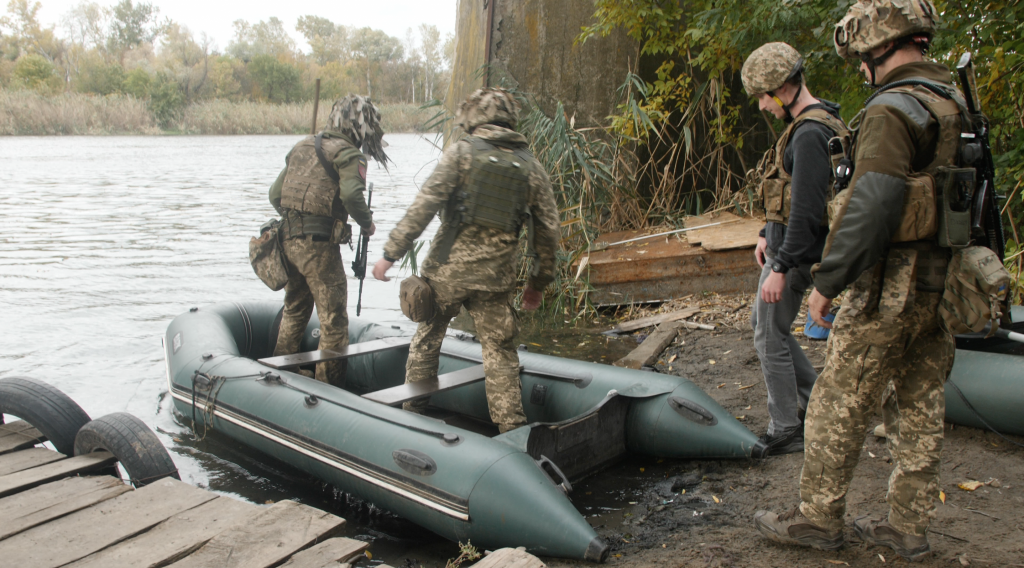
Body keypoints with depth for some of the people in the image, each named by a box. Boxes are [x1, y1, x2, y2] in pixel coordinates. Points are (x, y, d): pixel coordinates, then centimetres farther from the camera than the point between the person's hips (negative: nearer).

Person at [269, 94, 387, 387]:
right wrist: (367, 223, -9)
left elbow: (275, 194, 15)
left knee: (294, 312, 24)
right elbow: (351, 195, -25)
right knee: (333, 320, 2)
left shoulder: (303, 146, 15)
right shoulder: (348, 154, -8)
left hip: (288, 239, 8)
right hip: (319, 245, -8)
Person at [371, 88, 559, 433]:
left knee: (427, 337, 17)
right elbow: (548, 230, 9)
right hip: (496, 277, 2)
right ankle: (512, 428, 9)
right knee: (500, 352, 10)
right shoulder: (532, 168, 8)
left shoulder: (461, 152, -2)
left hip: (448, 267, -2)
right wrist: (539, 282, 19)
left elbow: (425, 205, -10)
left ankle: (412, 410, 28)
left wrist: (392, 252, -7)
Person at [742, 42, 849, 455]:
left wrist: (781, 268, -25)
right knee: (763, 325, 21)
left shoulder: (810, 133, -22)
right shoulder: (811, 125, 12)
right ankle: (813, 401, 29)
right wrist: (767, 234, 19)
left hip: (795, 251, -11)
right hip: (785, 243, 11)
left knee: (770, 336, 0)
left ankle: (786, 432, 13)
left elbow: (807, 209, -26)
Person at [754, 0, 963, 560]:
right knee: (919, 408, 15)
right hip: (940, 283, 9)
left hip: (892, 287, -9)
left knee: (838, 405, 4)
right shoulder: (955, 105, 11)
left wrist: (828, 280, -19)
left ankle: (818, 518, 17)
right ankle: (909, 526, 26)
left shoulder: (892, 111, -17)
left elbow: (871, 205, -26)